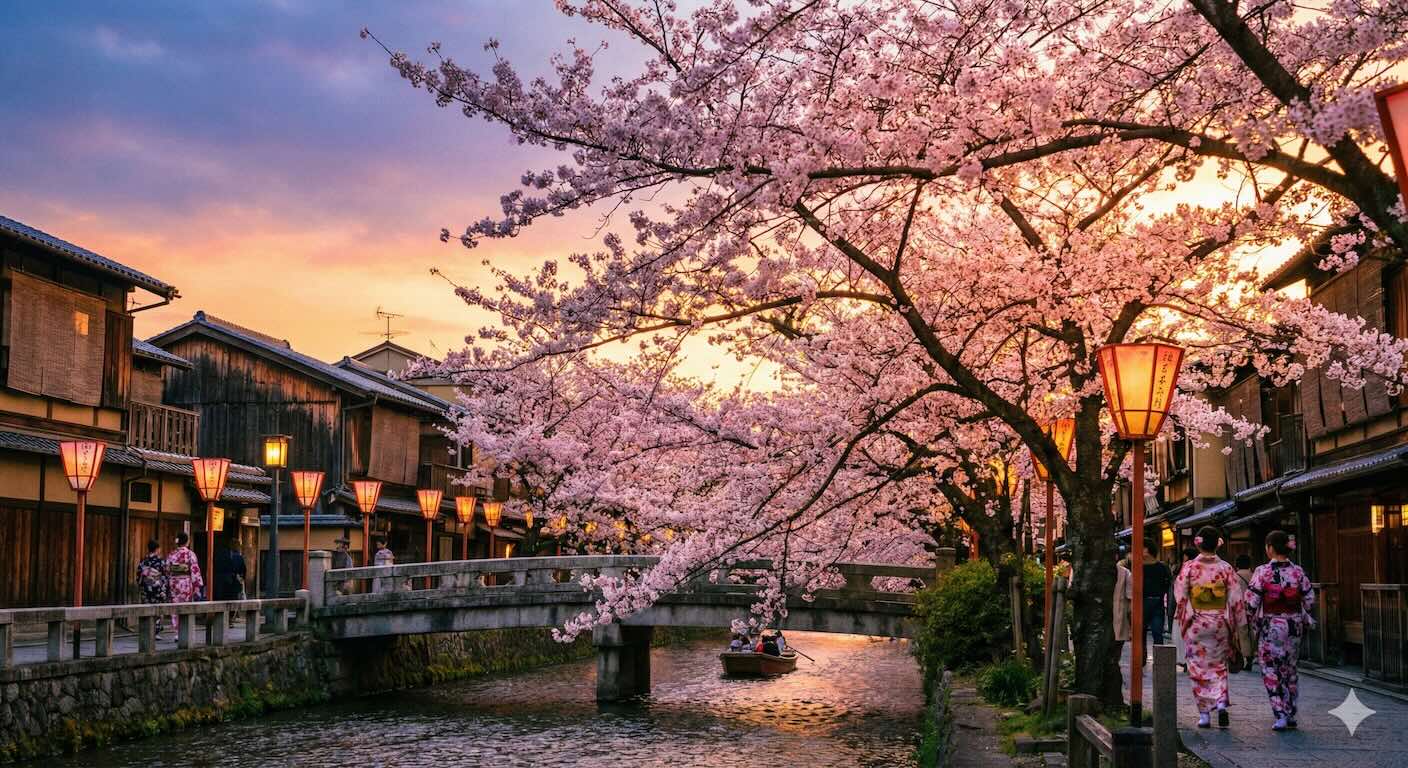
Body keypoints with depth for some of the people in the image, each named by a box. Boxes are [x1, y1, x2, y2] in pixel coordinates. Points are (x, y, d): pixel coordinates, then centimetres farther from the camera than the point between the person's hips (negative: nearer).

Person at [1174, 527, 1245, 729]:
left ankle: (1204, 714, 6)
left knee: (1199, 667, 6)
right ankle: (1221, 703, -6)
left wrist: (1183, 620, 9)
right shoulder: (1226, 568, -4)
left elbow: (1180, 596, -5)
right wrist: (1237, 625, 5)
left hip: (1195, 623, -1)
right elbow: (1235, 599, -3)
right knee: (1219, 666, 15)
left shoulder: (1189, 567, -7)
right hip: (1220, 623, 1)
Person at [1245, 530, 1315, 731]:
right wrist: (1301, 618, 17)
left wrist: (1253, 617, 6)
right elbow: (1309, 600, 1)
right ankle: (1291, 714, 21)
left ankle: (1281, 715, -5)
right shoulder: (1298, 572, -2)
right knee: (1290, 669, 16)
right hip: (1294, 626, 4)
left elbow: (1251, 602, -13)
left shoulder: (1262, 572, -13)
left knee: (1270, 670, 4)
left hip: (1270, 627, -4)